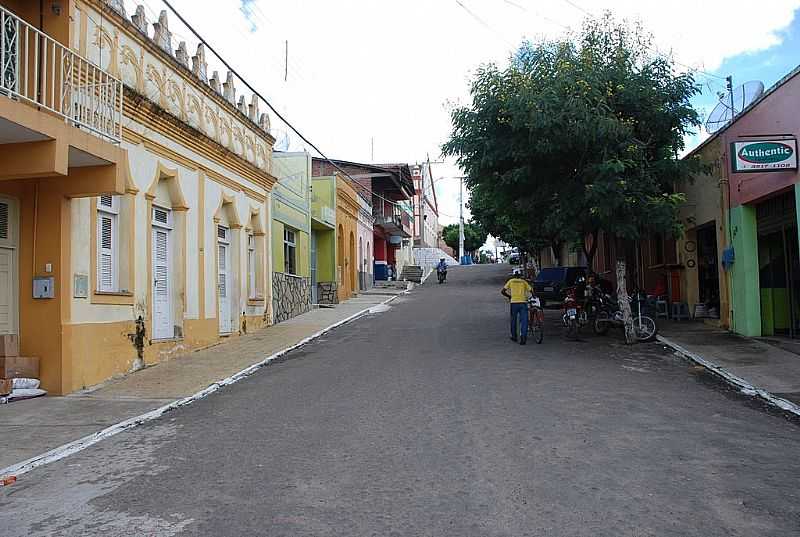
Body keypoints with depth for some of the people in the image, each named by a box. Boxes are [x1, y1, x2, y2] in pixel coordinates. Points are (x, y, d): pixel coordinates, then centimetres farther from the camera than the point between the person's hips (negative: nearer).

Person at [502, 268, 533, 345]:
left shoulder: (511, 281, 11)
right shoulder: (524, 282, 12)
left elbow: (503, 292, 7)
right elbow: (531, 291, 5)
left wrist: (509, 296, 22)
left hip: (514, 302, 0)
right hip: (523, 302, 0)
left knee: (513, 320, 15)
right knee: (524, 321, 0)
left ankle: (514, 336, 24)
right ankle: (523, 336, -14)